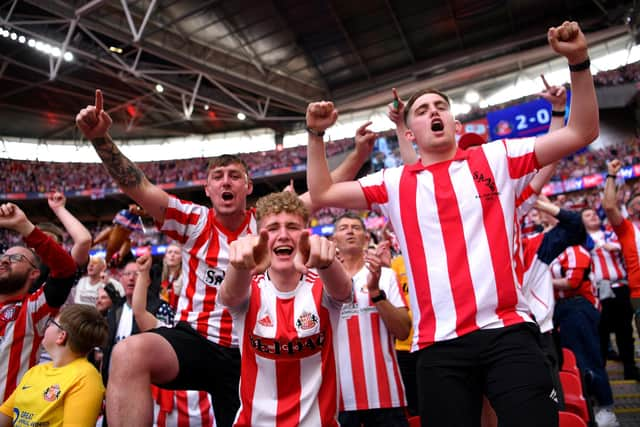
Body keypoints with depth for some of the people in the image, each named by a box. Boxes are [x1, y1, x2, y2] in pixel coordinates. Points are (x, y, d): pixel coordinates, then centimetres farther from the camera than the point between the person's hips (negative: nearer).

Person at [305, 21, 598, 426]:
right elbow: (322, 194, 10)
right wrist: (317, 136, 3)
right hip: (438, 344, 1)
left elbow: (581, 133, 8)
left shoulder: (496, 158, 8)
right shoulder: (394, 183, 9)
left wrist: (579, 62, -2)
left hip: (508, 330, 0)